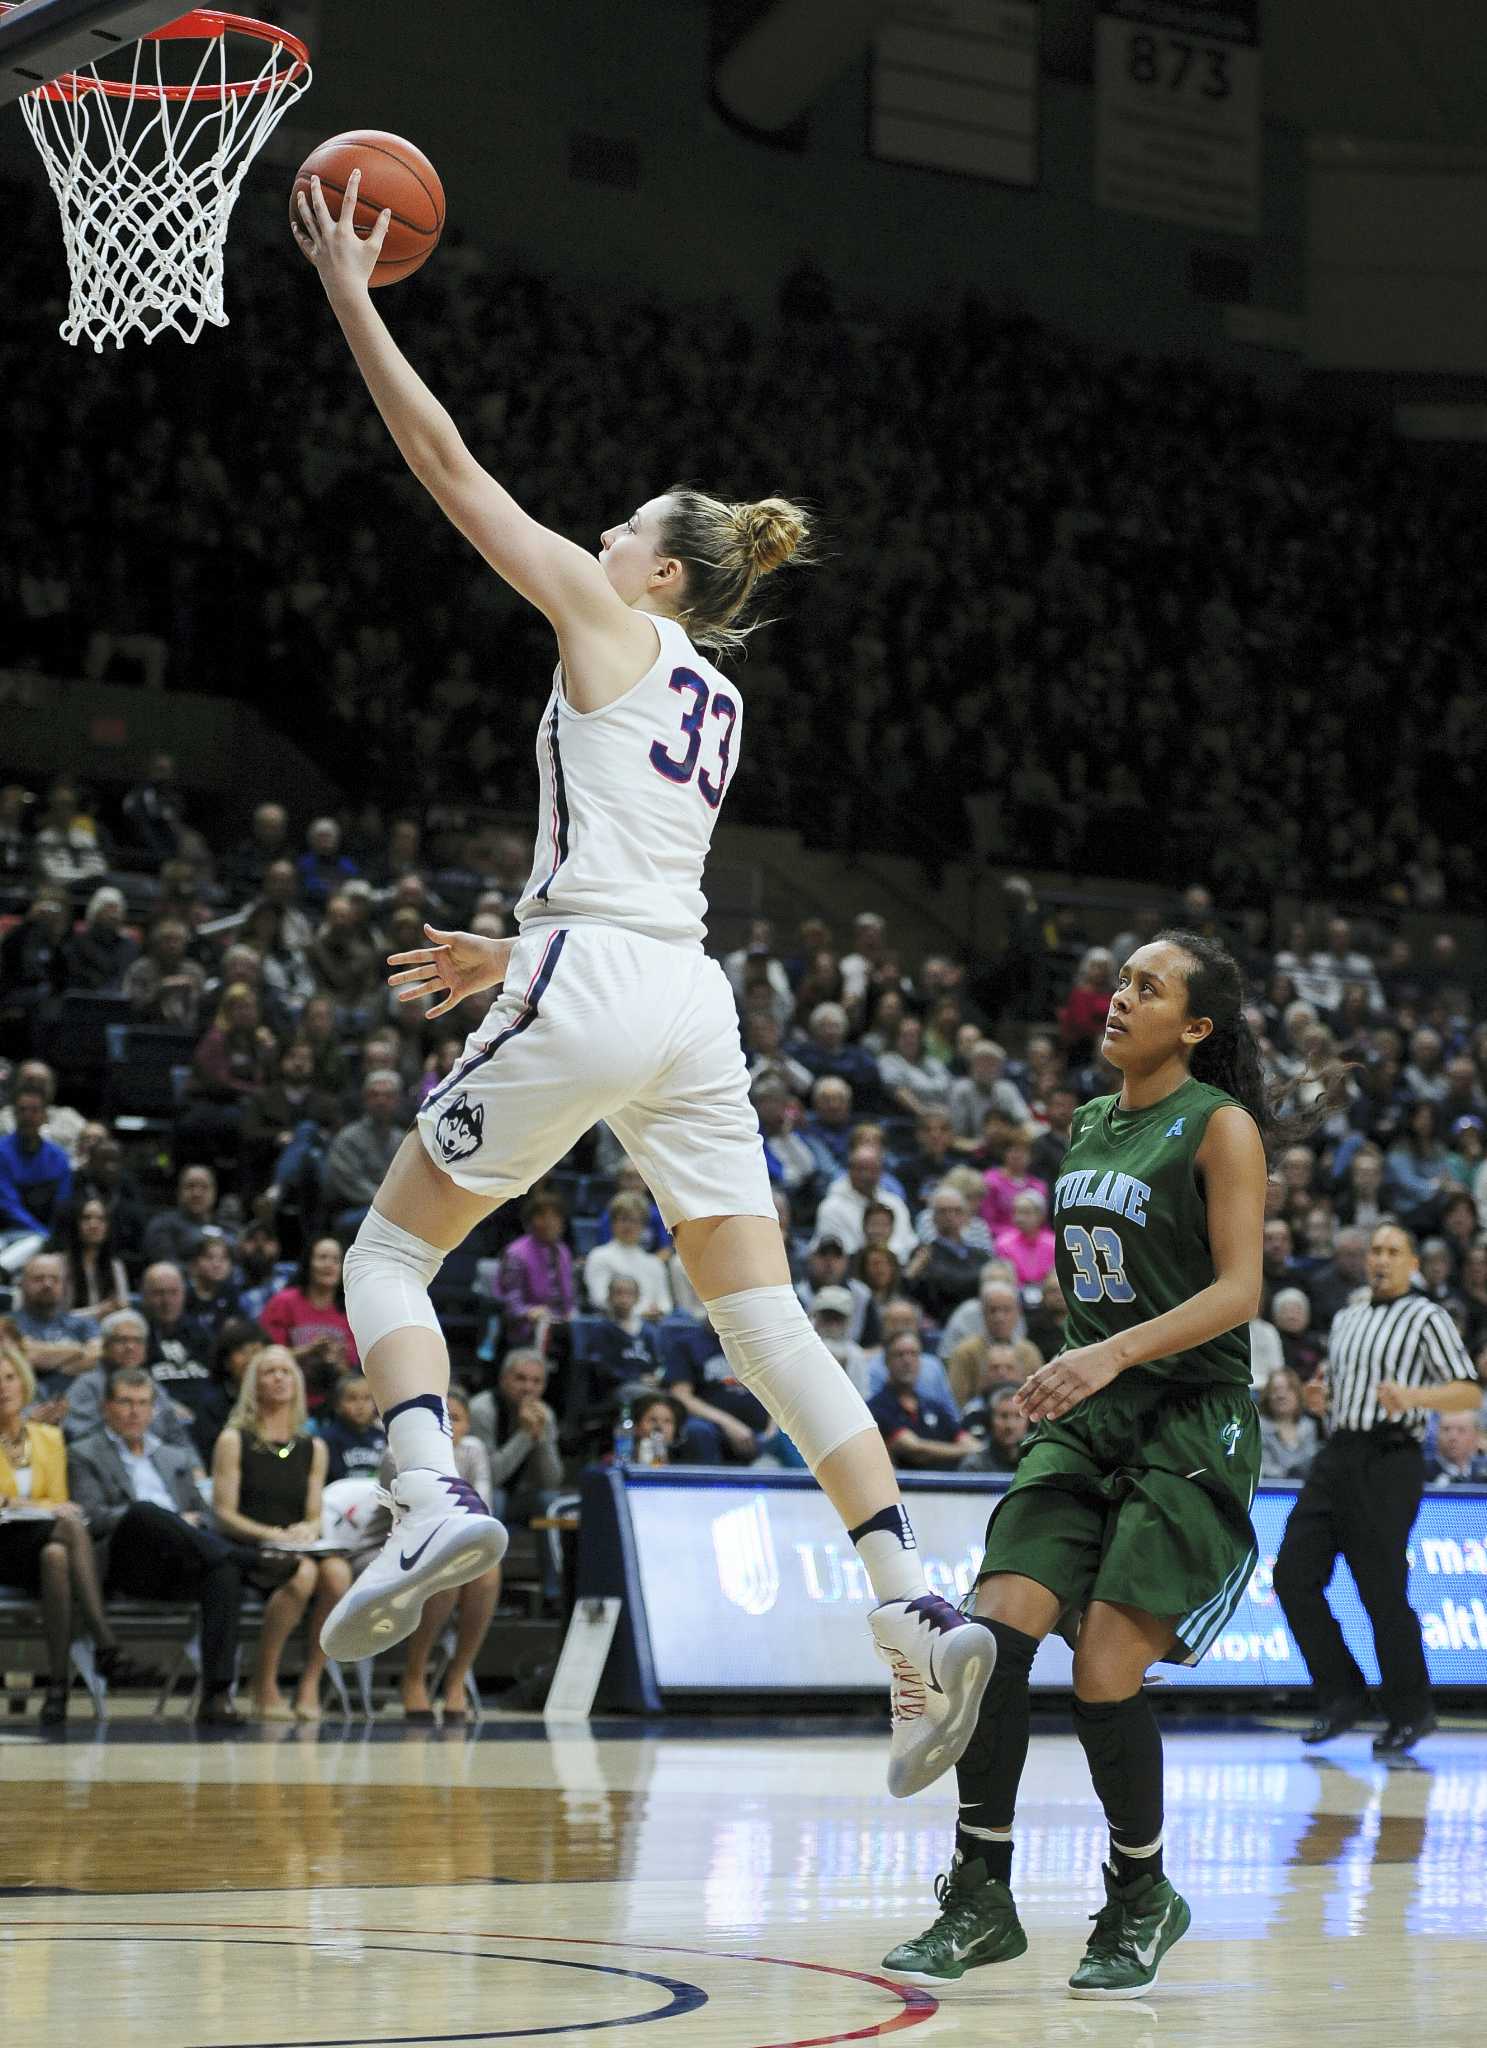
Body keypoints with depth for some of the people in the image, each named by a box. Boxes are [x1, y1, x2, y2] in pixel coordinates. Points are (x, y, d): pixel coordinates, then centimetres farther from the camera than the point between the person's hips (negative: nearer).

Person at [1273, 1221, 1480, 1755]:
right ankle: (1341, 1695, 7)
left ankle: (1410, 1712, 7)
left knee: (1383, 1590, -7)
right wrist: (1321, 1395, 10)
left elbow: (1469, 1392, -7)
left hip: (1388, 1463, -7)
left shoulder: (1427, 1318, 1)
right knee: (1294, 1574, -3)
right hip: (1335, 1457, 7)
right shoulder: (1345, 1321, 22)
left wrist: (1413, 1396, -24)